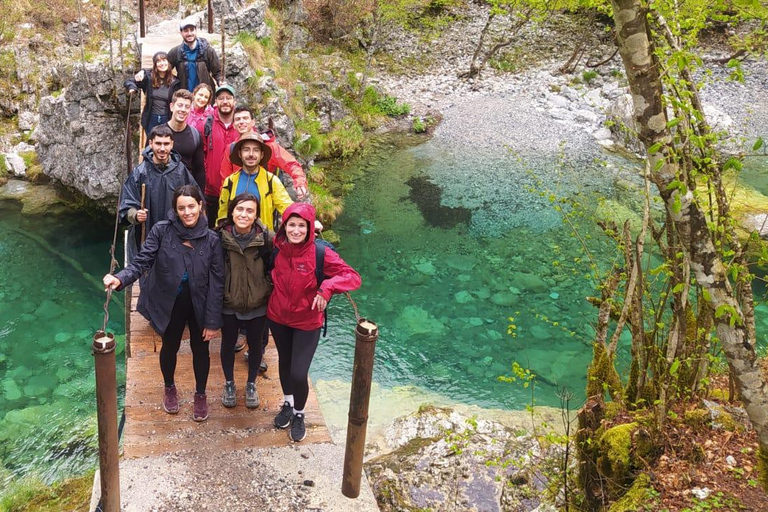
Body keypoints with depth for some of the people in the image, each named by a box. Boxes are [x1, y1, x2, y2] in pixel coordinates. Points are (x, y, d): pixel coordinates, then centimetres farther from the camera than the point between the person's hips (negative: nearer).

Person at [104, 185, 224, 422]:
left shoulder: (211, 239, -12)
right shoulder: (161, 231, -15)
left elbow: (217, 282, -10)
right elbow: (141, 262, -14)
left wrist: (213, 321, -11)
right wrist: (120, 279, -36)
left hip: (199, 305, 0)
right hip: (169, 304, 0)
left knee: (200, 350, 16)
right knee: (170, 347, 21)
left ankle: (200, 395, 41)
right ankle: (169, 388, 50)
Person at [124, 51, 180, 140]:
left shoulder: (174, 82, -7)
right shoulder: (148, 77, -4)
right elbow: (128, 82, 3)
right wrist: (132, 88, -20)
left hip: (167, 120, -1)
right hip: (151, 119, 1)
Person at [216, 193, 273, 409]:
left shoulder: (265, 238, -16)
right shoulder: (221, 237, -16)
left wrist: (271, 296, -5)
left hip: (257, 304, 0)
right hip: (228, 304, 0)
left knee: (255, 344, 17)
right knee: (228, 343, 18)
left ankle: (251, 384, 41)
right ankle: (229, 384, 42)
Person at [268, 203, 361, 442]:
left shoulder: (321, 253, -23)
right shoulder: (277, 248, -12)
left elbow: (353, 276, -25)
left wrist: (327, 288, -39)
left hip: (307, 322, -3)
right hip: (278, 317, 4)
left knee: (298, 373, -6)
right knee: (284, 362, 23)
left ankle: (299, 414, 26)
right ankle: (287, 404, 50)